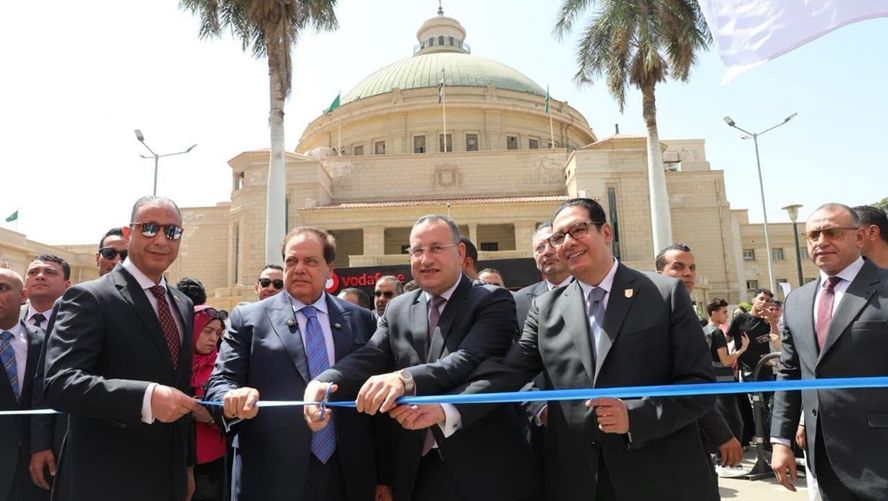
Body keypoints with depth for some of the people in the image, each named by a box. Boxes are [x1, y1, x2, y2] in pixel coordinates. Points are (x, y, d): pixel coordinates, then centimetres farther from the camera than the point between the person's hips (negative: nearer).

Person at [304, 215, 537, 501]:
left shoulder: (492, 301, -7)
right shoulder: (397, 310, 8)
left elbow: (469, 360, -23)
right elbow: (369, 357, -6)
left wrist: (406, 378, -40)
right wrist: (324, 382, -27)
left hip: (483, 468, -3)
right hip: (419, 471, 4)